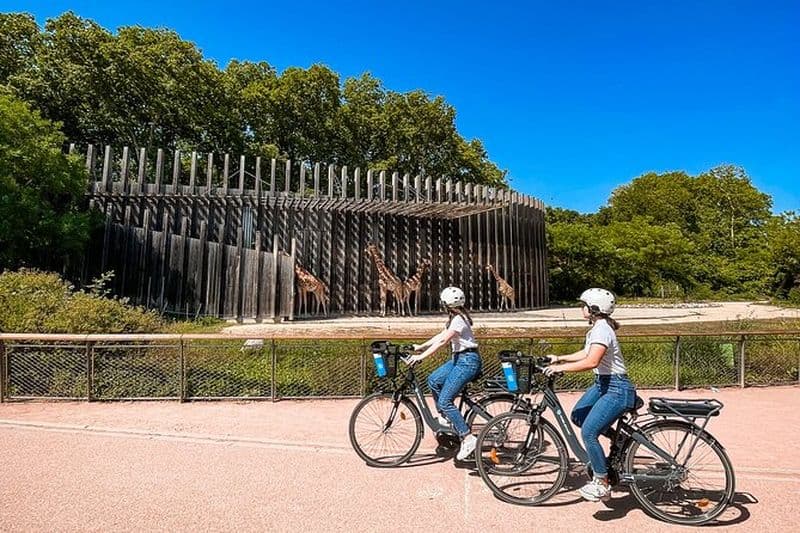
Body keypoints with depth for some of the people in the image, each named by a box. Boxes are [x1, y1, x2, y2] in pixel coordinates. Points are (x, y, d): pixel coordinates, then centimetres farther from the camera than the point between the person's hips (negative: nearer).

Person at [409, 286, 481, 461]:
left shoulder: (459, 319, -18)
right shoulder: (454, 318, 13)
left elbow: (442, 341, -24)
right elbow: (440, 335, 16)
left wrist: (421, 356, -25)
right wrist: (420, 347, 15)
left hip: (468, 361, -10)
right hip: (459, 358, 10)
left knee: (445, 401, -12)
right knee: (433, 380, 6)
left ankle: (468, 438, -7)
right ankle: (446, 418, 17)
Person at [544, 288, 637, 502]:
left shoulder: (602, 329, -23)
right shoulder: (597, 327, 8)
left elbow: (591, 361, -35)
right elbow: (585, 353, 17)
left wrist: (560, 368, -30)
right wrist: (559, 358, 10)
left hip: (617, 389, -10)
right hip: (602, 384, 10)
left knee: (588, 432, -14)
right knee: (577, 416, 13)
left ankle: (602, 484, 0)